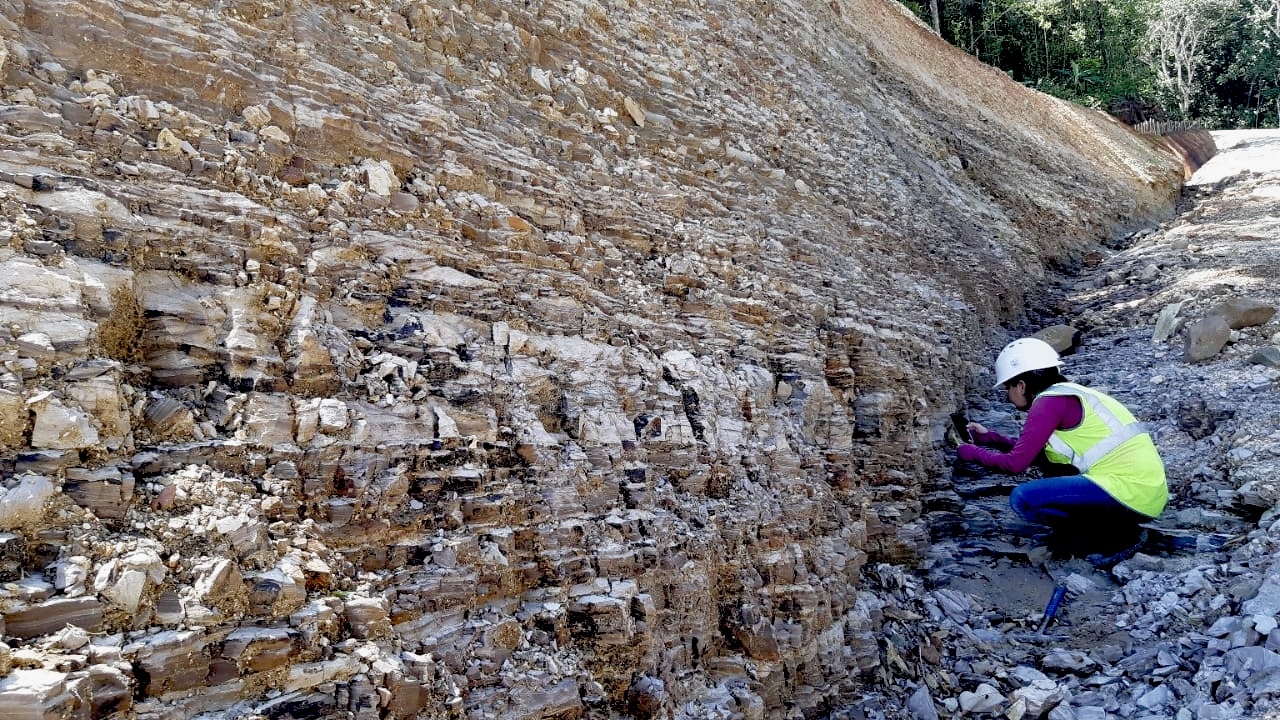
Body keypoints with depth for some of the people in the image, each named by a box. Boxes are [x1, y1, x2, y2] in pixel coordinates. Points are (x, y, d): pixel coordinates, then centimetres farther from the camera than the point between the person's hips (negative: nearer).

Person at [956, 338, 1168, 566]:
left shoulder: (1051, 400, -9)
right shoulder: (1067, 395, 18)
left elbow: (1015, 463, -10)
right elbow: (1036, 453, 26)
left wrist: (972, 452, 4)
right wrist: (989, 438, 26)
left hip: (1132, 493, -10)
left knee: (1023, 499, -13)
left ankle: (1119, 538, -4)